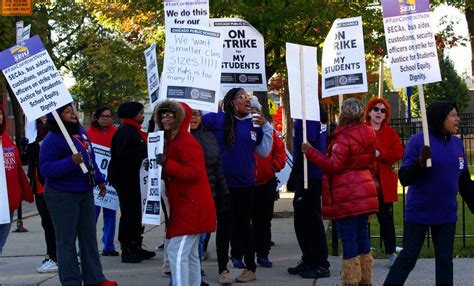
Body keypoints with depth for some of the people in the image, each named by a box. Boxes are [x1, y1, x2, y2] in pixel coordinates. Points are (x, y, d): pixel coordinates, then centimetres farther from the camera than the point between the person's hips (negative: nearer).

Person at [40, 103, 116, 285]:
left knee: (89, 236, 13)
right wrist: (71, 162, -34)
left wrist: (99, 180, 21)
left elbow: (91, 158, 19)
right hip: (62, 196, -8)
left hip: (85, 193, 8)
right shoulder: (52, 139, -18)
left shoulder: (80, 132, 8)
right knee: (67, 240, -1)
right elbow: (45, 168, -24)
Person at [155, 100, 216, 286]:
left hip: (190, 207, -11)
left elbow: (193, 173, -23)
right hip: (187, 206, 11)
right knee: (190, 254, 14)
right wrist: (157, 167, 8)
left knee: (177, 252, -15)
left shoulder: (187, 142, -14)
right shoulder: (171, 141, 17)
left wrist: (167, 164, -28)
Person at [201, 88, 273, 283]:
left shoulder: (254, 124, 6)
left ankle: (250, 268, 16)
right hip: (222, 183, -2)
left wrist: (266, 127, 0)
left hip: (245, 184, 2)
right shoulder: (217, 119, -4)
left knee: (244, 225, 10)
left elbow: (264, 152, 7)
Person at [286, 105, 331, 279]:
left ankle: (321, 265, 4)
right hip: (310, 176, 9)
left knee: (311, 220, -2)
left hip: (309, 177, -9)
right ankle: (309, 261, 24)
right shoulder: (319, 113, 11)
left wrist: (293, 176, -14)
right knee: (302, 220, 16)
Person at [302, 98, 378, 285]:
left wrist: (311, 152, -13)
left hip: (347, 196, -8)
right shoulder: (368, 135, 10)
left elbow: (334, 165, -19)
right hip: (364, 192, 8)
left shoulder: (344, 138, -15)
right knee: (362, 236, 13)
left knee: (348, 238, -3)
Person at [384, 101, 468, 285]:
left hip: (447, 214, 5)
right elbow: (404, 179, -14)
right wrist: (420, 162, -30)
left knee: (445, 260, 9)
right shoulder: (418, 141, -12)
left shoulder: (457, 143, 5)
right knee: (408, 258, -1)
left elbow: (464, 181, 15)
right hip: (419, 213, -5)